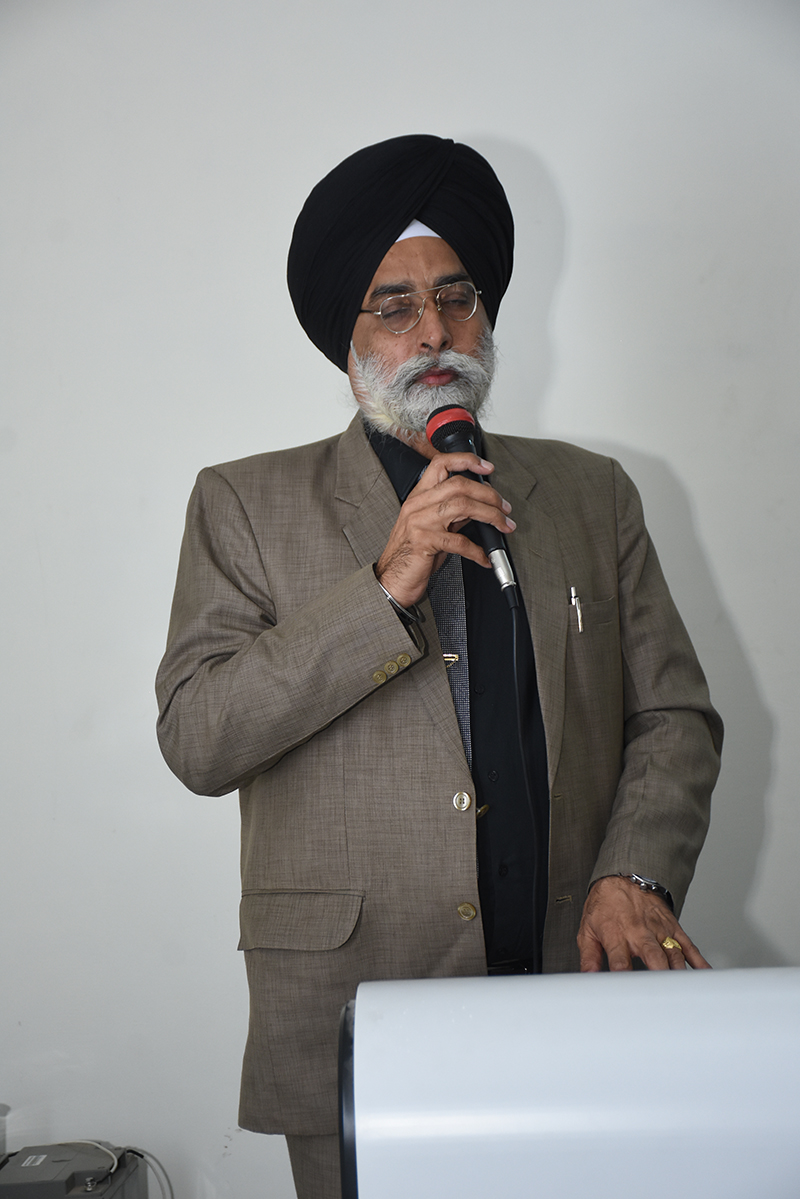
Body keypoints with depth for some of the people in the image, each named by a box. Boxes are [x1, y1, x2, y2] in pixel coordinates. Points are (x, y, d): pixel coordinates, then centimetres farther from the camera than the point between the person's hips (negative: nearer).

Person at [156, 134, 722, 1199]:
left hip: (569, 1000, 2)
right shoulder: (247, 503, 3)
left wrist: (635, 876, -8)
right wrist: (383, 587, -15)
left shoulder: (593, 494, 11)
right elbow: (194, 740, -7)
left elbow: (676, 716, 9)